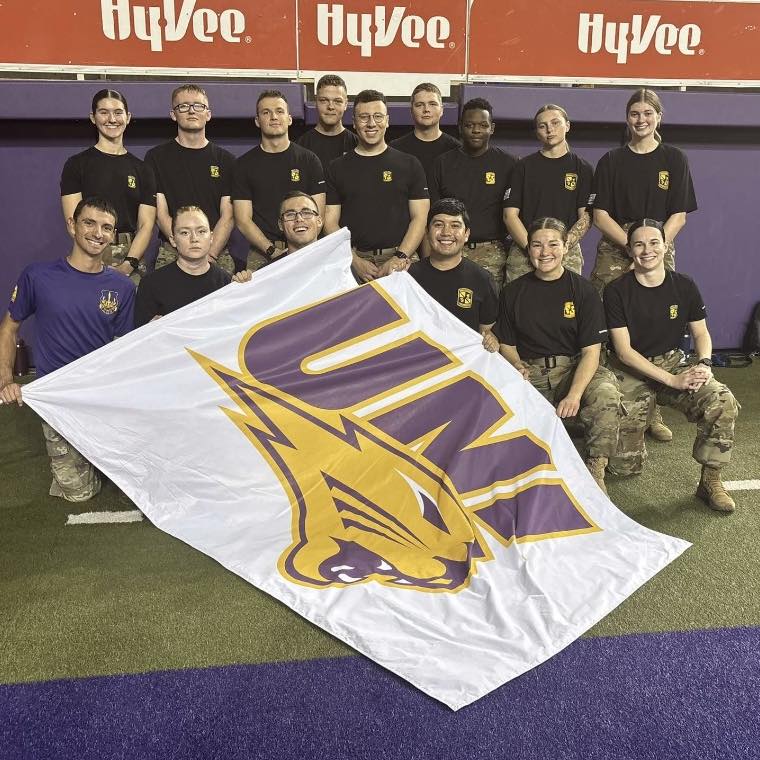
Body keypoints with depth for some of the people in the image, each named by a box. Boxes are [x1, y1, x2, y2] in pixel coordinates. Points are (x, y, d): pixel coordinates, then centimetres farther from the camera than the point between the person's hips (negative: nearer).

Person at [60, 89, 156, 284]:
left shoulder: (142, 169, 13)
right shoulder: (77, 164, 6)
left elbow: (146, 224, 5)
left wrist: (129, 263, -11)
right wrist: (101, 266, -14)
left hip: (132, 263, 2)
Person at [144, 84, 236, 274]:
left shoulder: (226, 160, 11)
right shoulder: (156, 157, 8)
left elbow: (227, 215, 5)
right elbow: (161, 214, 1)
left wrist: (210, 254, -11)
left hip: (218, 254, 1)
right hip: (172, 254, -1)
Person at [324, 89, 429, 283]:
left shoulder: (409, 165, 8)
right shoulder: (337, 168, 10)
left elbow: (419, 218, 3)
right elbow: (330, 221, 5)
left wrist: (400, 258, -10)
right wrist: (355, 261, -8)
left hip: (397, 261, 0)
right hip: (352, 261, 1)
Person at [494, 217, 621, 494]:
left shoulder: (582, 290, 1)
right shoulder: (513, 292, 7)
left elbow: (591, 350, -6)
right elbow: (506, 344, 13)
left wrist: (574, 394, -22)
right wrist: (517, 366, -12)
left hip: (574, 369, -1)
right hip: (529, 373, 2)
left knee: (606, 394, -34)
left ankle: (595, 473, -19)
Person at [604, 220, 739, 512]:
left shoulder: (685, 287, 0)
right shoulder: (617, 291, -10)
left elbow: (701, 334, 8)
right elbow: (623, 351, -13)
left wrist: (704, 364, -15)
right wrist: (672, 380, -20)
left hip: (674, 364, 3)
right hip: (630, 372, -2)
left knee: (724, 403, -28)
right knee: (626, 466, -7)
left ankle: (710, 481, -9)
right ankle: (632, 432, 31)